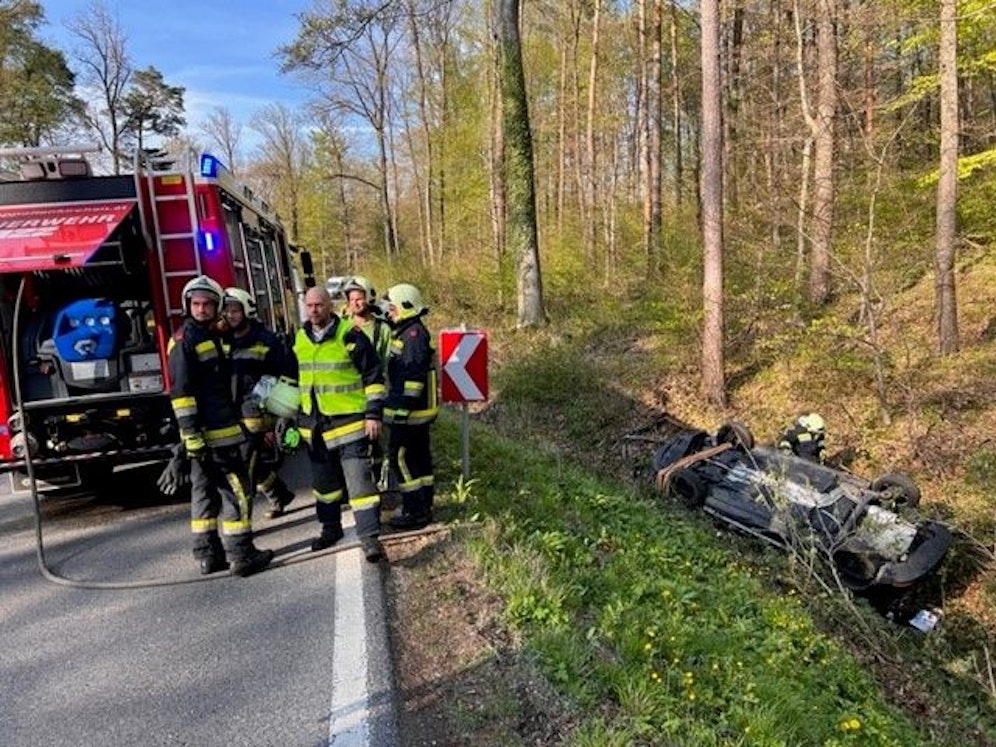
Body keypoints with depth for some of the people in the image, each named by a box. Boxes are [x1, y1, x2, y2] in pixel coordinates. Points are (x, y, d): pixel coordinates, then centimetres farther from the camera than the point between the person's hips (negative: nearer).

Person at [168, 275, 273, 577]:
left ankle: (208, 554, 20)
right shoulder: (185, 340, -11)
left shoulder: (213, 336, 18)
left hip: (223, 425, 10)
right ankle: (241, 554, -1)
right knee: (235, 489, -6)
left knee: (205, 492, 12)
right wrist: (191, 434, -22)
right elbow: (180, 391, -18)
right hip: (211, 432, -10)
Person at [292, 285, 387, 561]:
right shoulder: (300, 339, 9)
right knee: (324, 482, 18)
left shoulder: (350, 336, -10)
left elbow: (374, 376, -8)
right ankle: (331, 528, 35)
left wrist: (373, 414, -12)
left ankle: (370, 536, -2)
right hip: (314, 425, 6)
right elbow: (294, 379, 21)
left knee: (359, 480, -7)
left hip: (349, 422, -6)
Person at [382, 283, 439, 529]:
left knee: (401, 457, -5)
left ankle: (415, 512, 1)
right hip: (417, 409, 10)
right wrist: (400, 405, 26)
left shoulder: (413, 334, -17)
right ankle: (424, 507, 24)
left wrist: (402, 408, -24)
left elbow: (414, 375, -24)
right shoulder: (406, 331, 17)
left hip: (409, 411, -10)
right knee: (419, 456, 14)